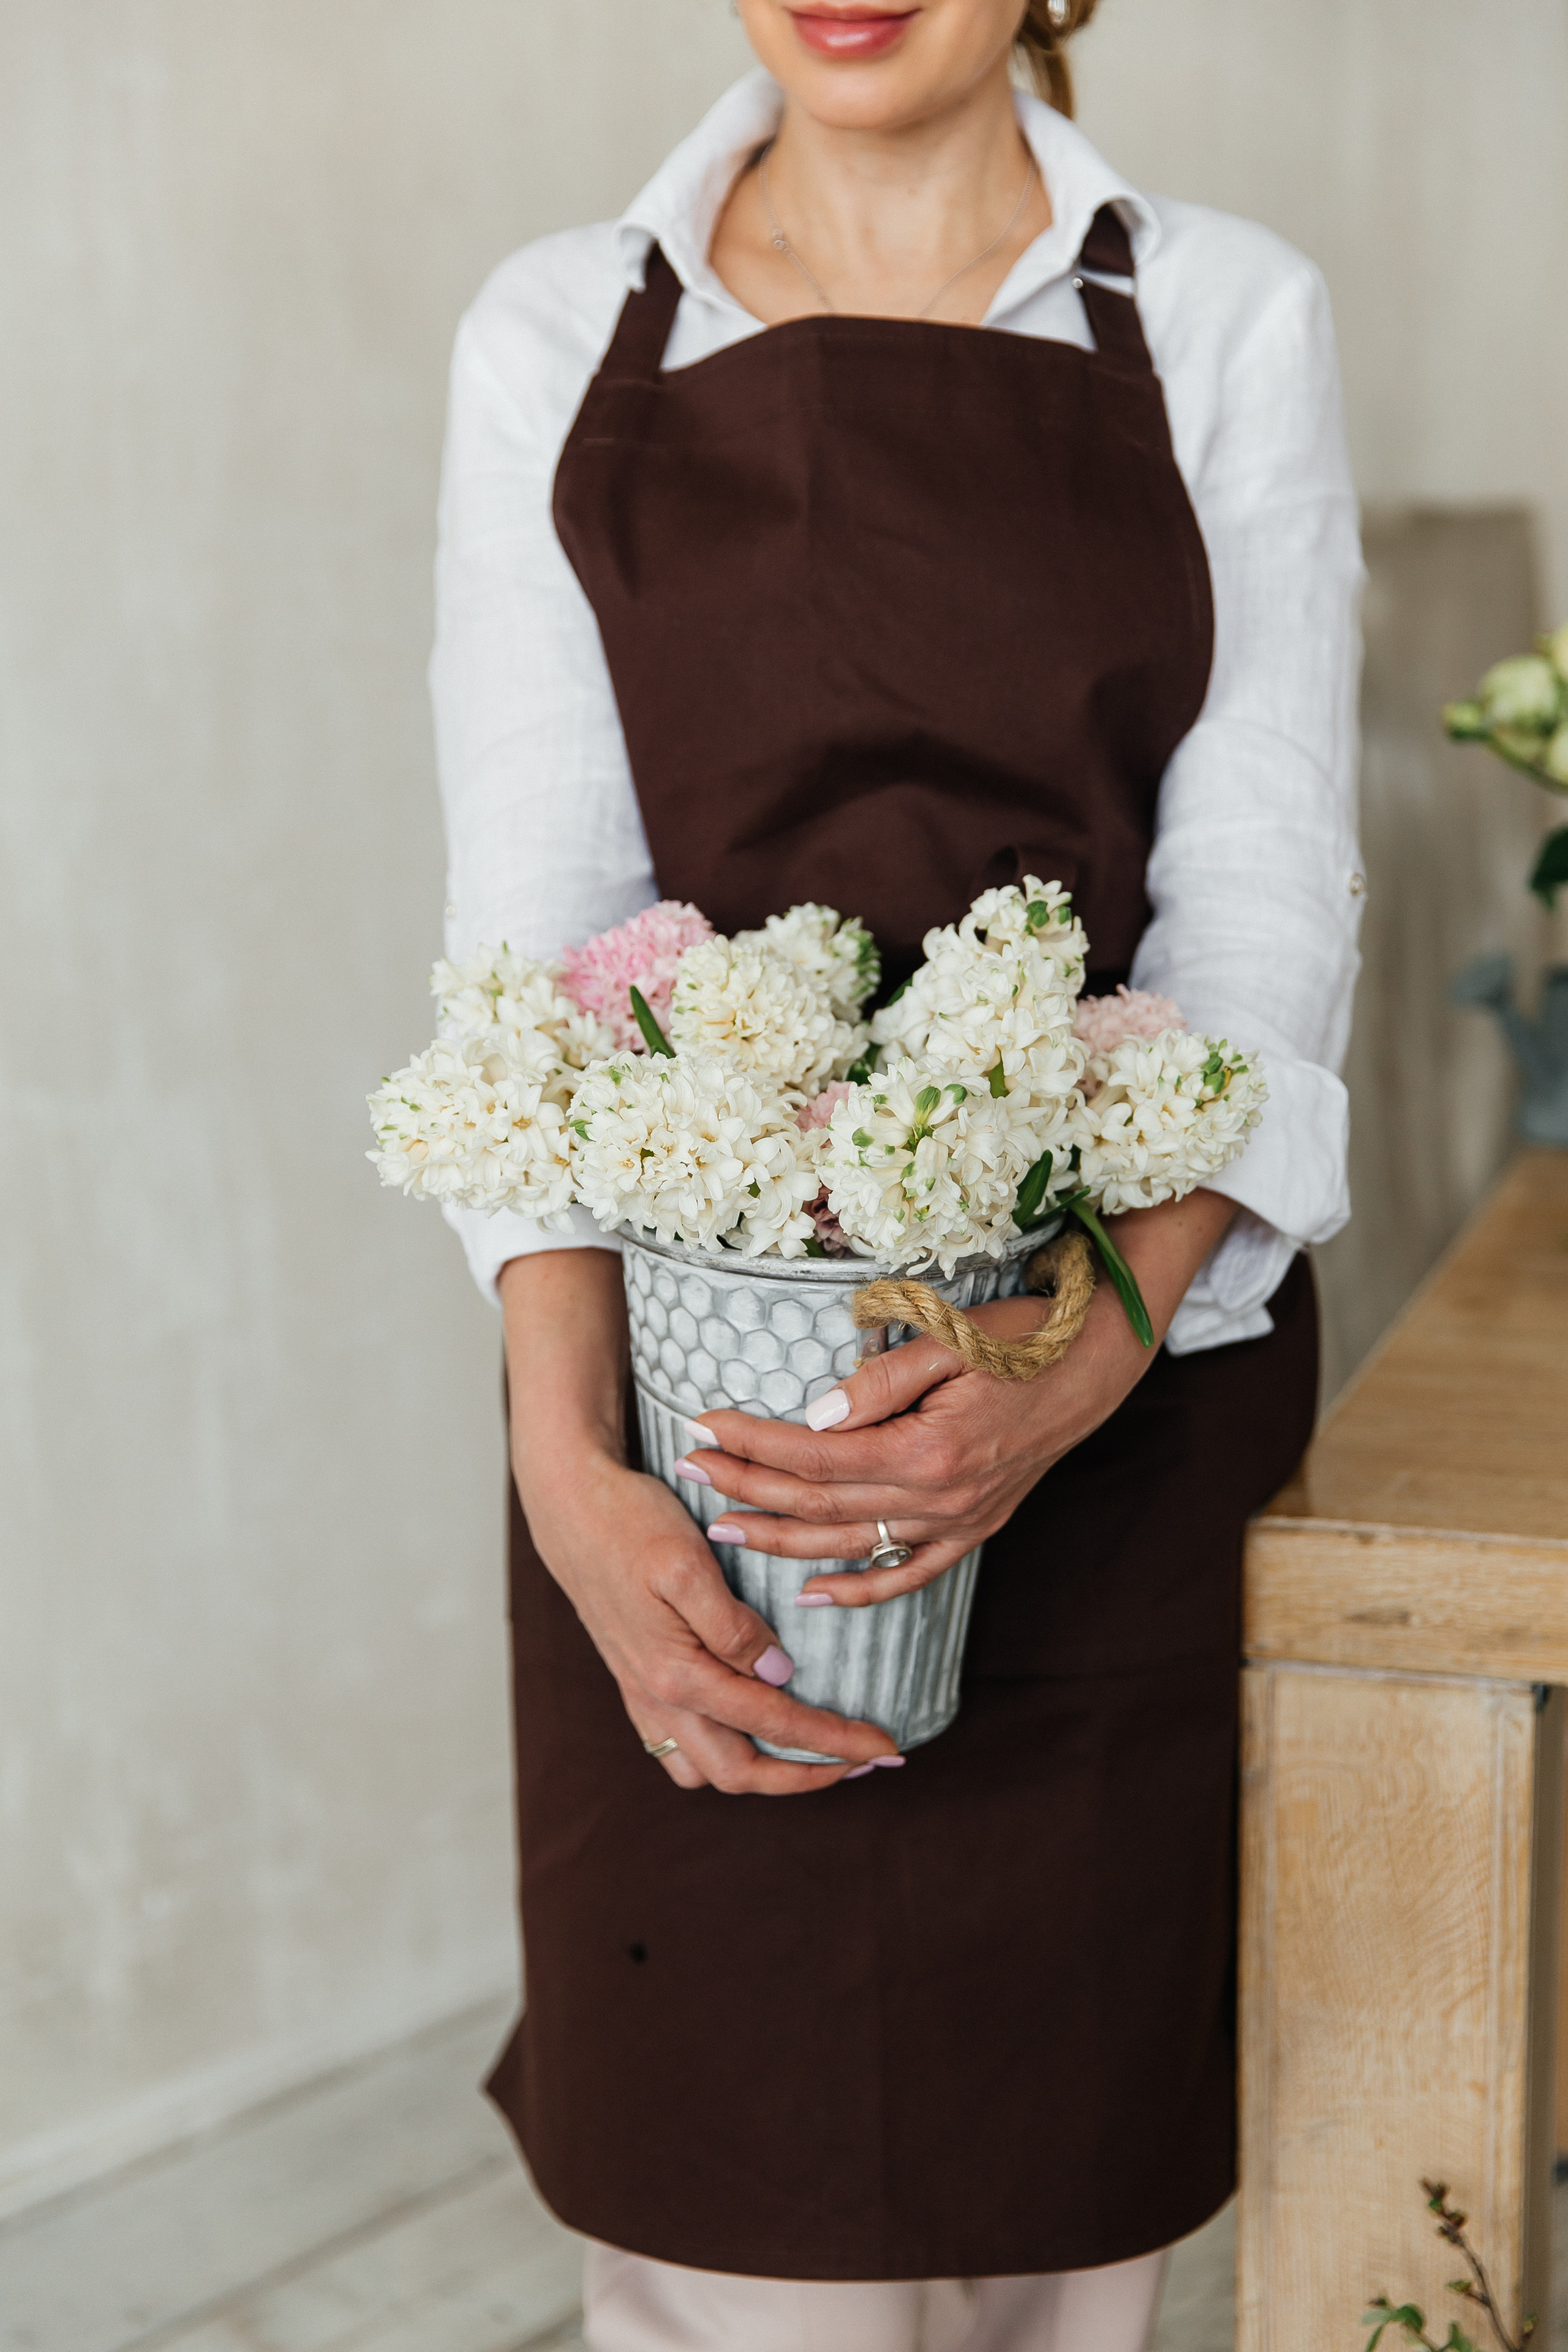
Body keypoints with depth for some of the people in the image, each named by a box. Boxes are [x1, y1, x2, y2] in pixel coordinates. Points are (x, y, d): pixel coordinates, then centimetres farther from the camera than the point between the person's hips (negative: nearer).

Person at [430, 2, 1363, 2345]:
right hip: (702, 1363, 0)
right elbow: (536, 930, -3)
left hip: (1132, 1375, 1)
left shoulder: (1230, 322, 3)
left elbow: (1262, 920, -4)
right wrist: (564, 1449, -18)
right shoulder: (556, 339, 4)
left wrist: (1079, 1368, -21)